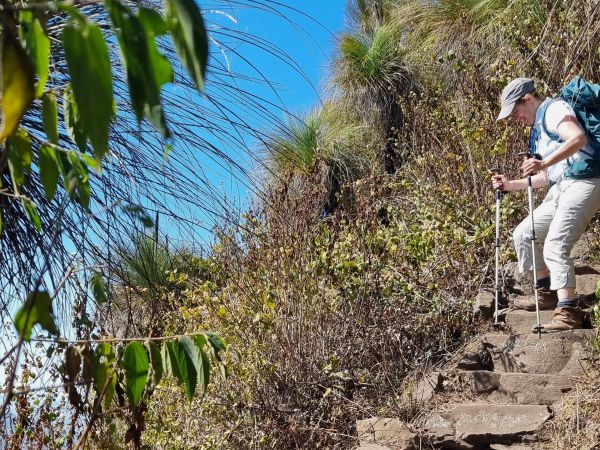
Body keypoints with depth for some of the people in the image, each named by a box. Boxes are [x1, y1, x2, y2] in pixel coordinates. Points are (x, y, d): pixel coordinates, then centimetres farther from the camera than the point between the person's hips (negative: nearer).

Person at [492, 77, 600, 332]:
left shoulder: (554, 109, -4)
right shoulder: (539, 129, 25)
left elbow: (578, 138, -25)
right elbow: (546, 177, 25)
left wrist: (544, 163, -36)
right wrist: (510, 185, 19)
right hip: (560, 188, 10)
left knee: (555, 248, -21)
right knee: (523, 235, 13)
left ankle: (568, 313, -22)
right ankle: (546, 293, 23)